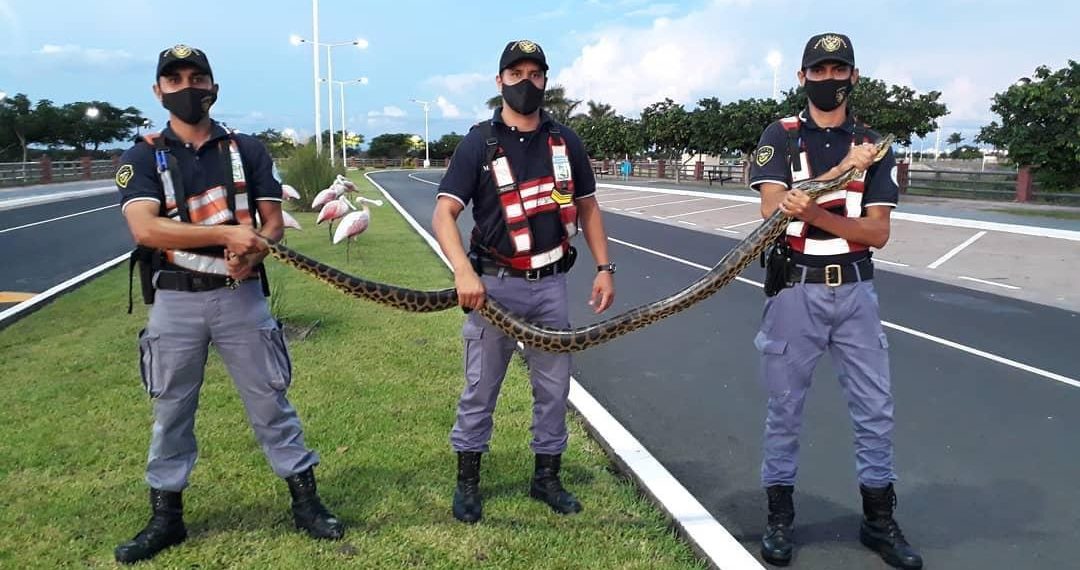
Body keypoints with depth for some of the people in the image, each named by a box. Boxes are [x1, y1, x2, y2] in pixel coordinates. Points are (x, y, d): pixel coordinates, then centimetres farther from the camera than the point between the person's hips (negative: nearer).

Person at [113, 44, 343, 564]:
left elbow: (273, 222, 2)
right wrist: (227, 234, -23)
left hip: (241, 296, 0)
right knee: (171, 411, 10)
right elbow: (144, 228, -14)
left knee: (270, 403, 5)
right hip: (175, 301, 0)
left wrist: (254, 251, -21)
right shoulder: (142, 158, 2)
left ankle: (306, 502, 16)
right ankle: (166, 517, 24)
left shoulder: (247, 150, 6)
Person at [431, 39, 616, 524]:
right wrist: (464, 271, -30)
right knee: (480, 387, 7)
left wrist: (604, 268, 3)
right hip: (496, 284, -3)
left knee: (554, 386, 10)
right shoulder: (478, 143, -5)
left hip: (551, 284, 3)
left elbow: (587, 207, 13)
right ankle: (467, 480, 23)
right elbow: (443, 214, -14)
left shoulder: (564, 141, 5)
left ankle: (546, 476, 27)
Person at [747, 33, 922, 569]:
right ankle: (779, 514, 21)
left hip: (855, 290, 3)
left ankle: (879, 519, 23)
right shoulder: (780, 137, 0)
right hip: (796, 289, -2)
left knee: (875, 408, 7)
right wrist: (843, 170, -19)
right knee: (785, 407, 7)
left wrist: (812, 212, -19)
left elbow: (878, 232, -3)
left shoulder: (873, 146, 6)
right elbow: (773, 209, -15)